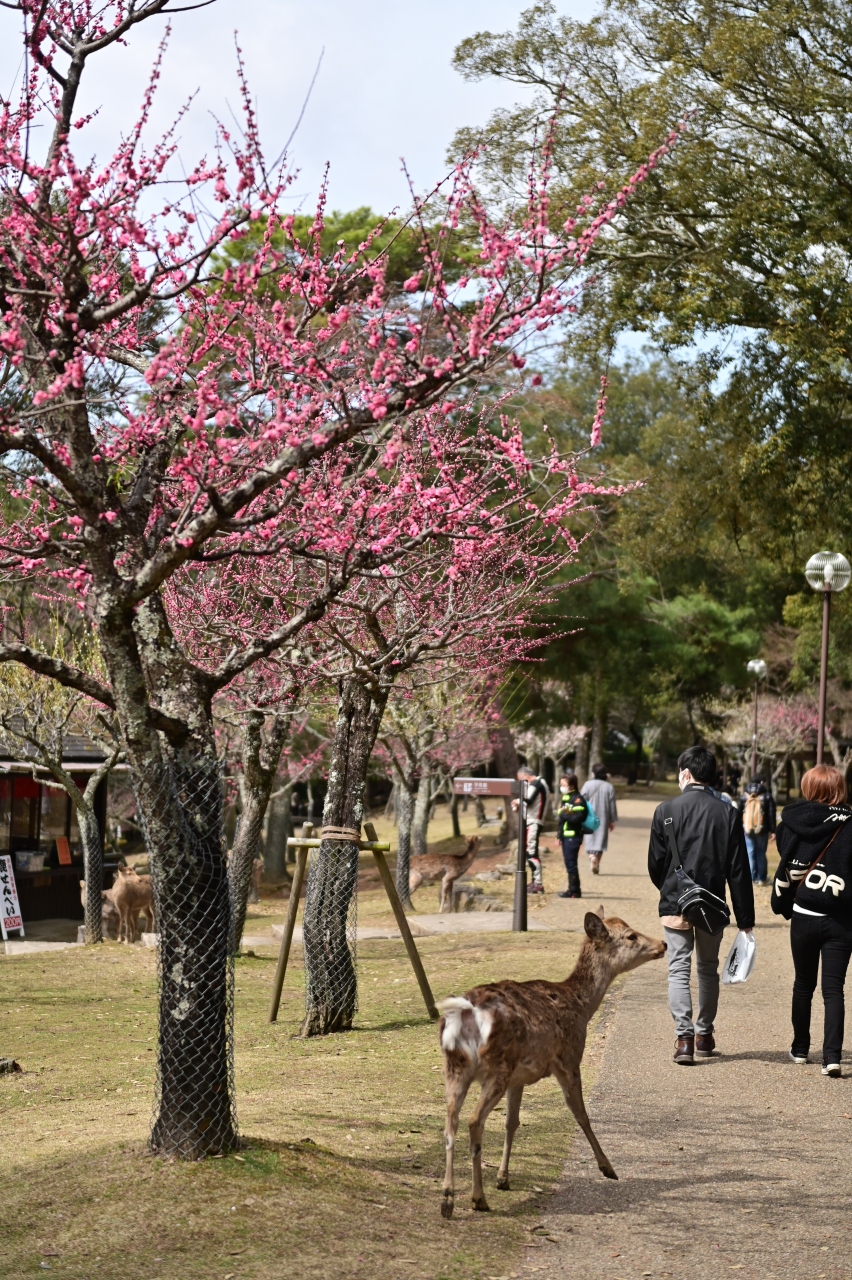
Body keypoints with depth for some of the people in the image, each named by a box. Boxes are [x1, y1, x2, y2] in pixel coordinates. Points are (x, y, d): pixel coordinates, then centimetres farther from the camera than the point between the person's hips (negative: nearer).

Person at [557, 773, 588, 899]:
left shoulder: (577, 799, -12)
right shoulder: (565, 798, 18)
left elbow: (578, 818, -22)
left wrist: (565, 814, -19)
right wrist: (559, 836, 18)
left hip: (573, 836, -9)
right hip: (565, 836, 9)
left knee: (571, 863, -8)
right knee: (568, 863, 12)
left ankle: (574, 891, -5)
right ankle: (573, 890, 18)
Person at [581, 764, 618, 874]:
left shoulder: (587, 785, -5)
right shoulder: (609, 787, -2)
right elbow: (612, 805, 0)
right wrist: (612, 821, 7)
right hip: (603, 818, 1)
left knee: (590, 839, 4)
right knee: (601, 839, 9)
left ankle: (592, 856, -24)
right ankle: (597, 865, 9)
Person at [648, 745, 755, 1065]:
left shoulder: (666, 811, -6)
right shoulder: (727, 814, -3)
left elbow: (655, 863, -2)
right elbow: (739, 870, -3)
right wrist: (745, 919, 1)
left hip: (675, 905, -2)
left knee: (679, 969, 1)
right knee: (708, 969, 18)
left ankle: (684, 1037, -13)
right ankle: (704, 1034, 26)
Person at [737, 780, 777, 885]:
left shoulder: (744, 796, 4)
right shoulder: (767, 796, -2)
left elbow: (738, 813, 6)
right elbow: (771, 814, -5)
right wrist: (772, 831, -4)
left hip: (747, 830, 1)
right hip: (762, 831, -1)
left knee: (750, 853, 7)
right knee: (761, 854, 7)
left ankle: (752, 877, 4)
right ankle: (761, 878, 8)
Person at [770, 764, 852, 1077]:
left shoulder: (792, 823, -4)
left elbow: (785, 869, 3)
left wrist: (783, 905, 14)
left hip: (803, 917, 1)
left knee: (804, 984, 18)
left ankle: (800, 1049, 27)